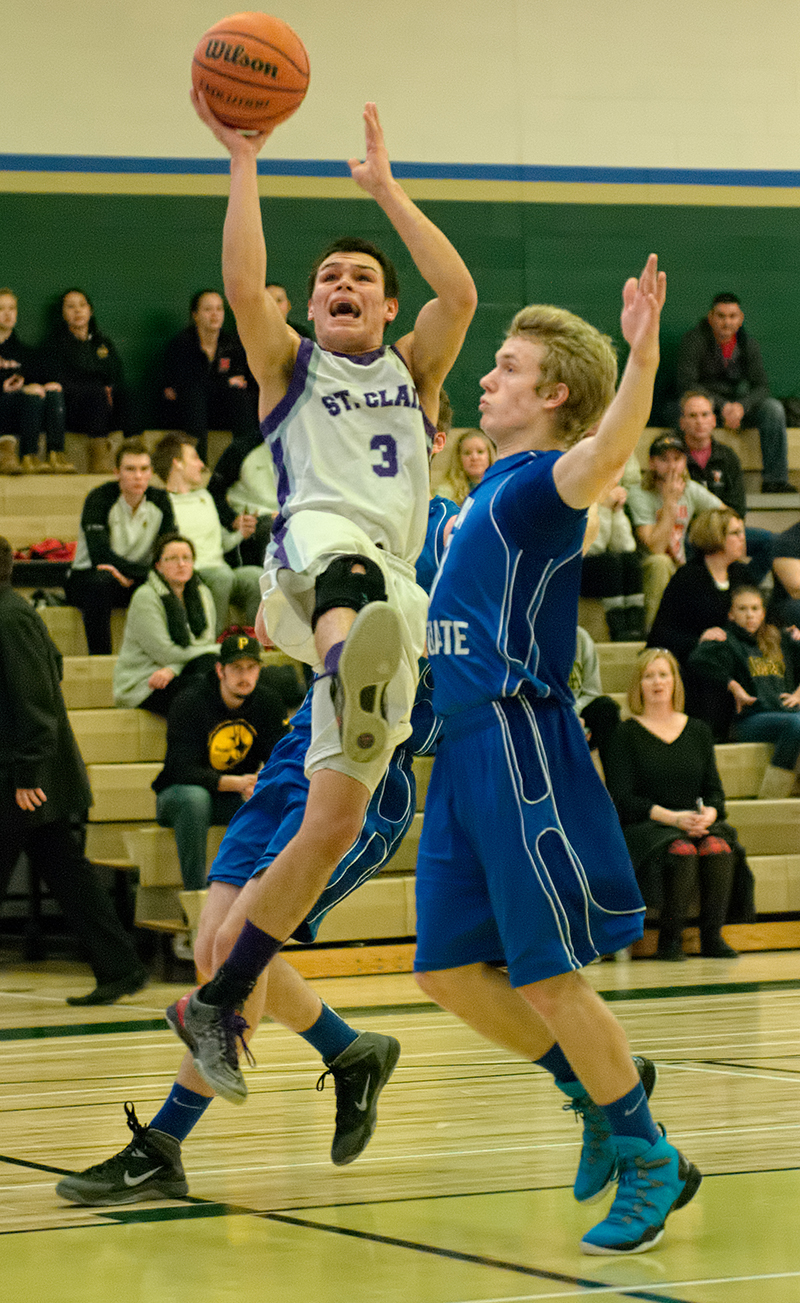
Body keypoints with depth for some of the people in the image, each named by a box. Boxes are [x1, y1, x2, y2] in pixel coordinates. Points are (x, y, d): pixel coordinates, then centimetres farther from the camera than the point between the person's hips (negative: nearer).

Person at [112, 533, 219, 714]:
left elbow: (206, 642, 2)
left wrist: (172, 670, -20)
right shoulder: (145, 598, -10)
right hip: (142, 685, -6)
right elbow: (164, 653, -16)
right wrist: (220, 651, -8)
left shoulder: (202, 594, 11)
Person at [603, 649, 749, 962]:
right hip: (645, 827, -4)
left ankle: (712, 936, -21)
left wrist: (710, 813, -10)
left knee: (718, 848, -30)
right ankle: (669, 939, -22)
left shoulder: (698, 731, 17)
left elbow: (715, 790, 15)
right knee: (681, 851, -35)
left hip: (698, 824, 4)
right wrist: (671, 817, -18)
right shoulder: (626, 734, 3)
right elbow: (622, 799, -6)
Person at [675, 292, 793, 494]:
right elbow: (686, 385, -21)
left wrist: (741, 406, -27)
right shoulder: (694, 340, -13)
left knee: (773, 408, -20)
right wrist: (722, 407, -30)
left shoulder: (748, 343, 0)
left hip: (736, 405, 4)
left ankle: (775, 480, -23)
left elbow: (761, 387, -4)